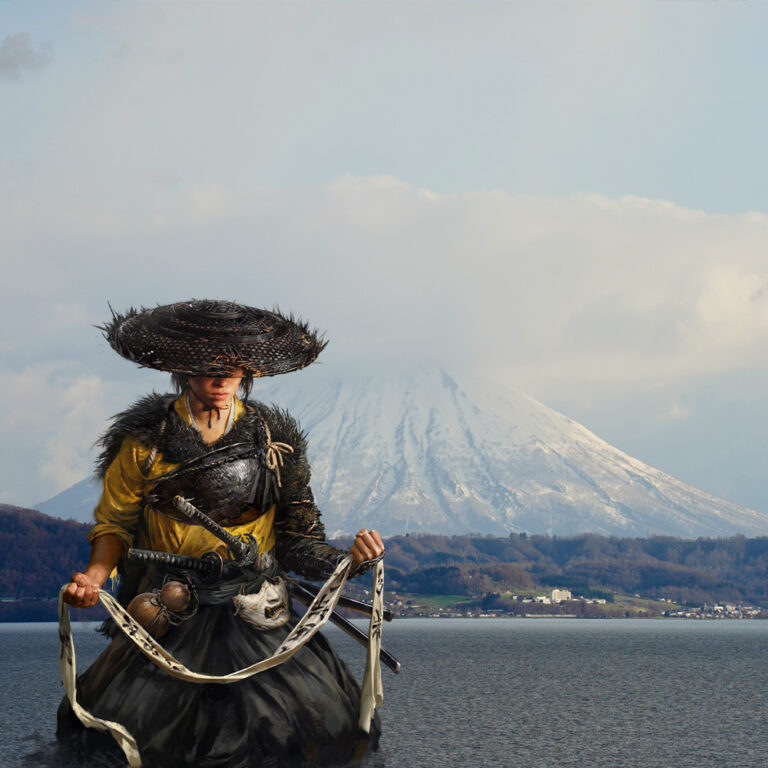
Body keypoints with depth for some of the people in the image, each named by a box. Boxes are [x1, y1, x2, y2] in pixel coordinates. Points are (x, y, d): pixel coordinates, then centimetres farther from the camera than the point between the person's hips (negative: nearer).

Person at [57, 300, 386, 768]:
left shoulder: (274, 438, 4)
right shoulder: (146, 439, 1)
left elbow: (297, 536, 4)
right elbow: (114, 522, 8)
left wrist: (345, 560, -14)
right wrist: (96, 575, -11)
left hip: (257, 618, 1)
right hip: (167, 619, -1)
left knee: (325, 722, -13)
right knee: (119, 725, -15)